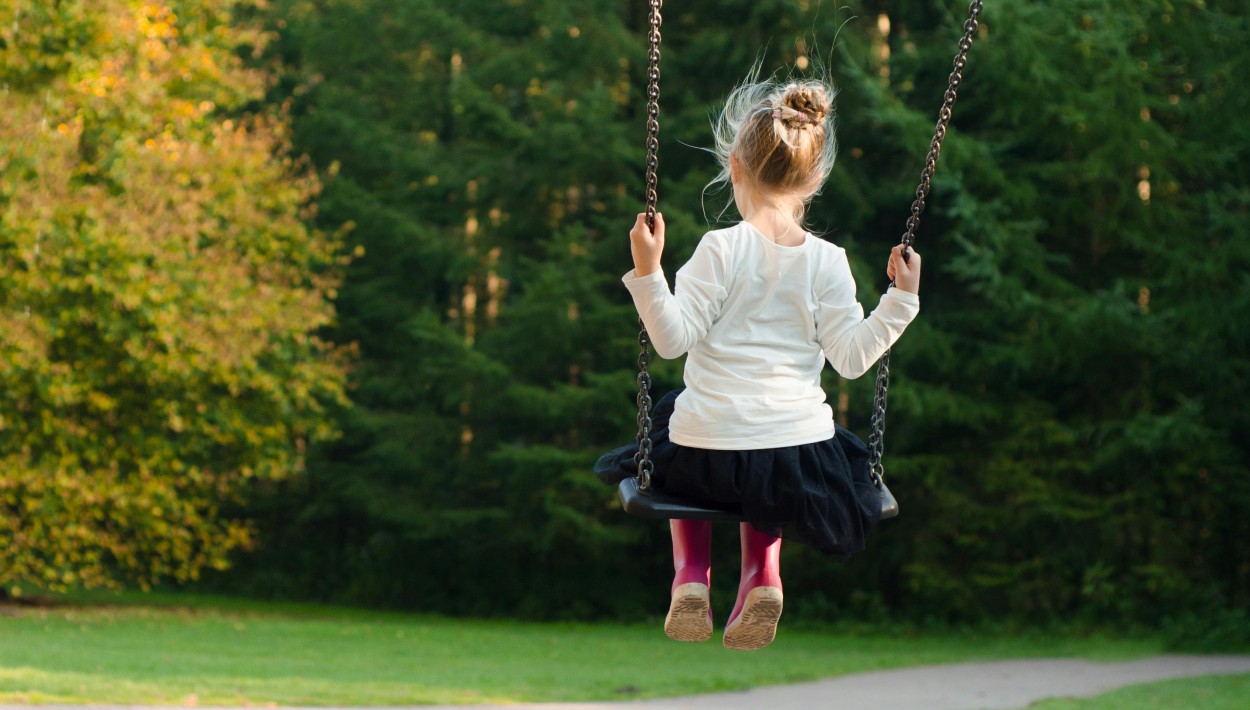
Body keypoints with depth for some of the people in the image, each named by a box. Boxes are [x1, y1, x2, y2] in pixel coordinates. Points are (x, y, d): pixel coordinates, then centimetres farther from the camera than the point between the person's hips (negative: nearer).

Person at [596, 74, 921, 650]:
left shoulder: (721, 250, -10)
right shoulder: (827, 262, -3)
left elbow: (673, 338, -13)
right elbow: (851, 356, -4)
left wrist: (647, 272, -17)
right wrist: (900, 301, 4)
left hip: (708, 456, -2)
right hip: (799, 458, 2)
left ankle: (690, 573, 17)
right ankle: (762, 570, 13)